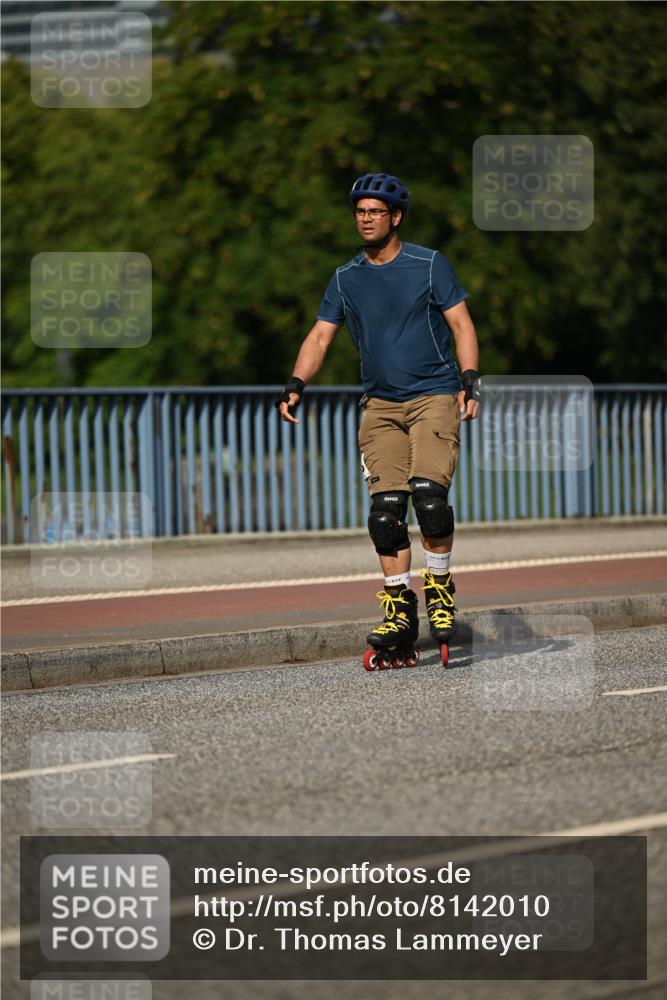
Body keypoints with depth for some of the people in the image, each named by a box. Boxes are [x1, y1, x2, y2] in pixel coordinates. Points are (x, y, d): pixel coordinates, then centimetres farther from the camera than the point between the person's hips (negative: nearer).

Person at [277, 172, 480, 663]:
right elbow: (321, 336, 6)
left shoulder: (430, 264, -1)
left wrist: (470, 381, -14)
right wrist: (296, 385, -9)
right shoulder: (346, 279, 9)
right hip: (381, 405, 3)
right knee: (386, 509, -6)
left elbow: (462, 325, -2)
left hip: (434, 396, -3)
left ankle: (440, 590, -1)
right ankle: (400, 610, 2)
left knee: (429, 495, -20)